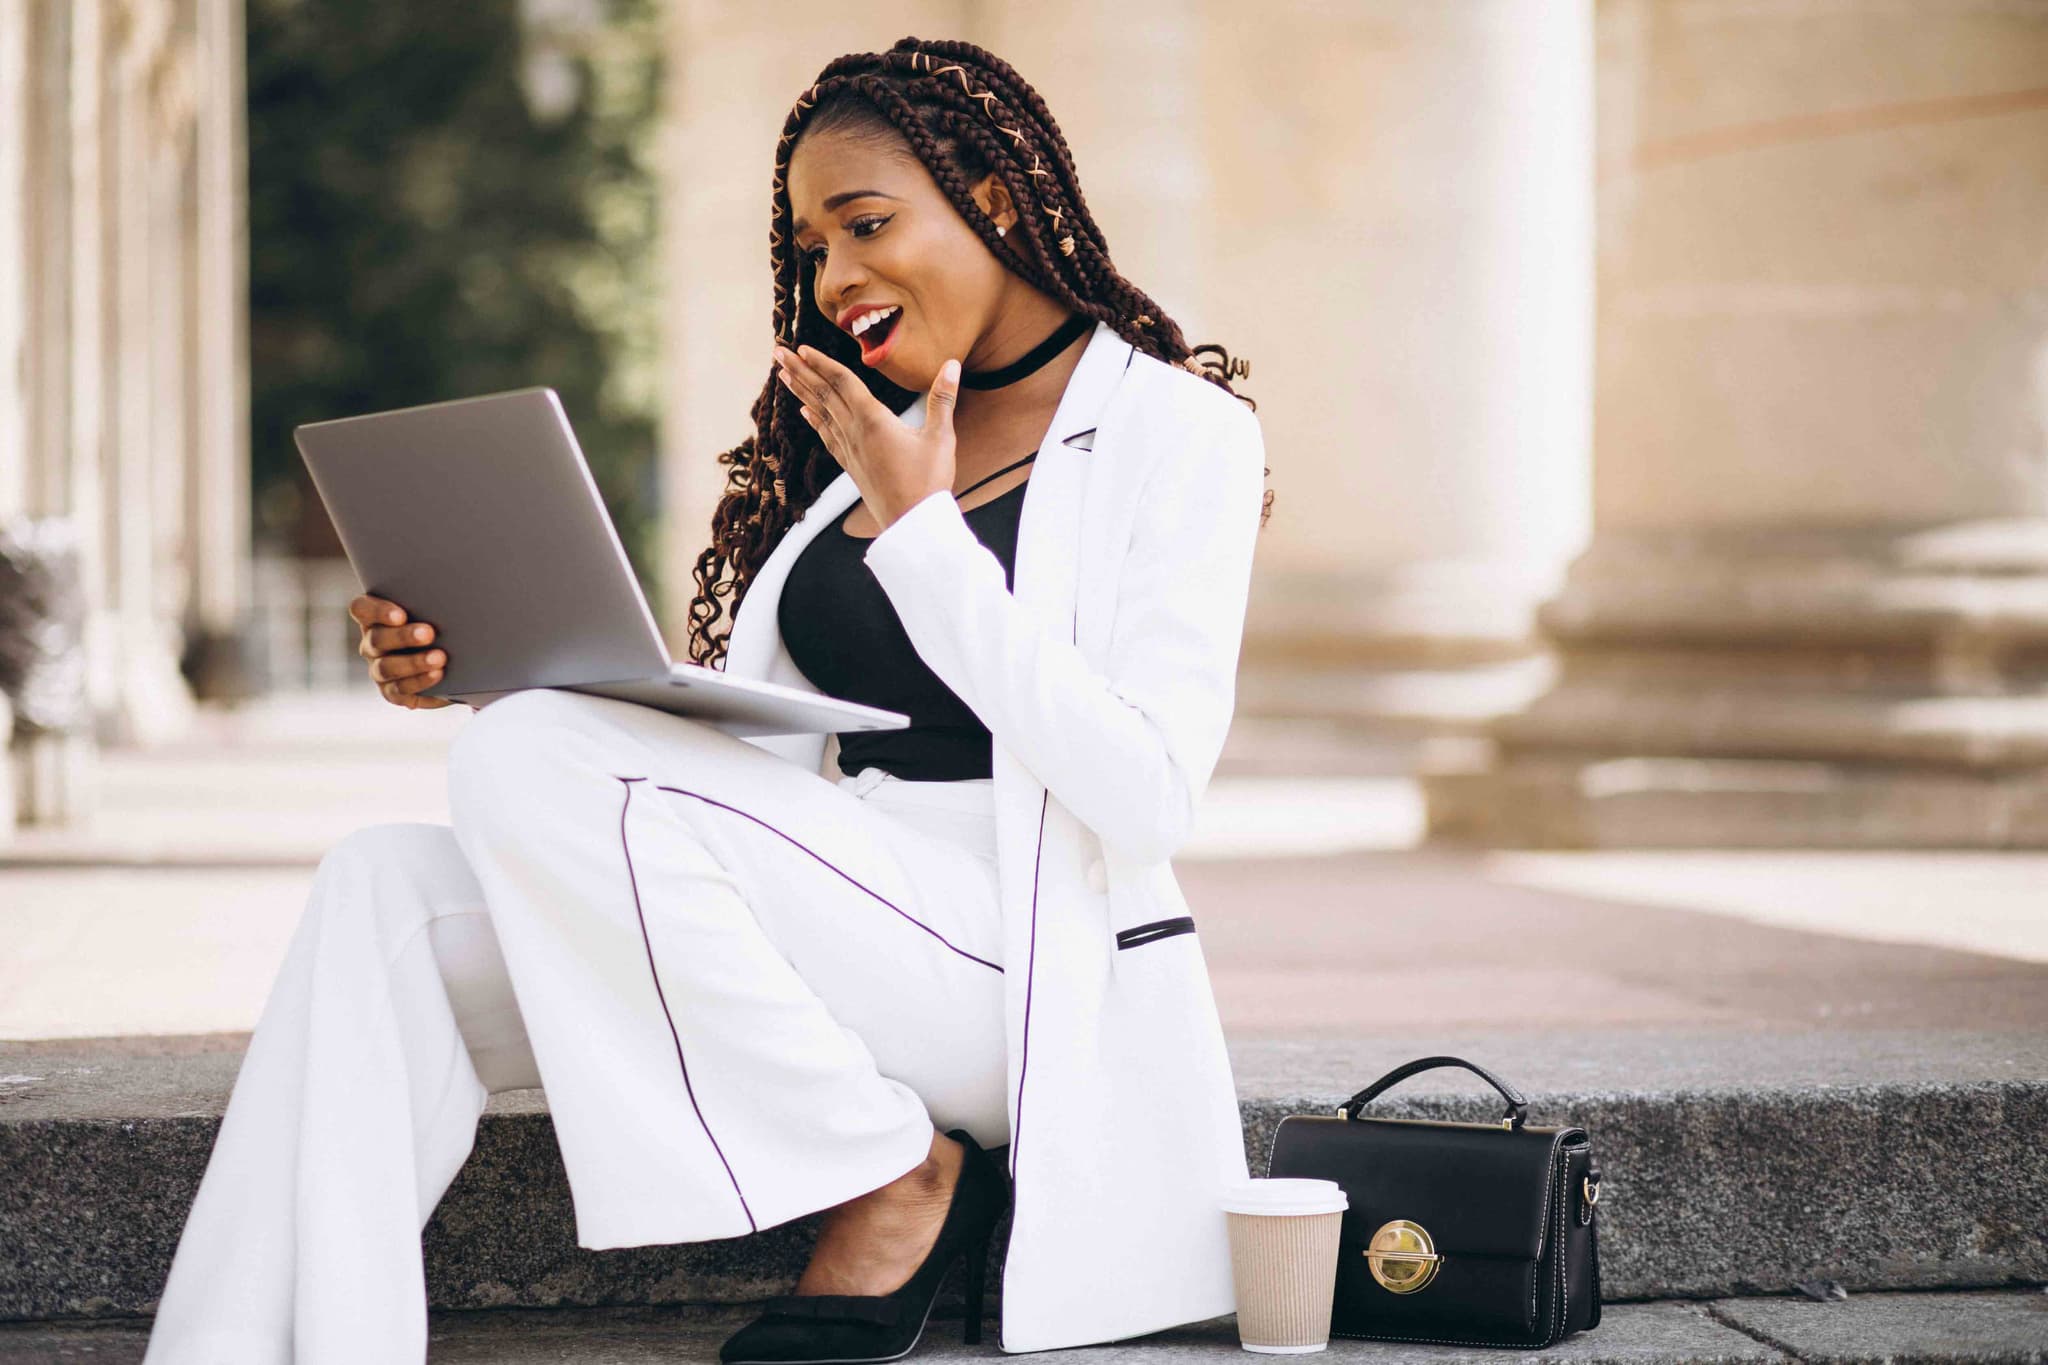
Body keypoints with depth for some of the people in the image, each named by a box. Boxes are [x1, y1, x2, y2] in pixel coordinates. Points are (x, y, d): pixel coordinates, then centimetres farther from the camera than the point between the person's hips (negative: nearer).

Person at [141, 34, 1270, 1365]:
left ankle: (898, 1181, -11)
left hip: (1027, 974, -7)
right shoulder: (874, 436, 20)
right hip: (837, 962, 7)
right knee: (389, 884, -11)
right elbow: (745, 744, 16)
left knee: (534, 762, -21)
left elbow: (1146, 795, -14)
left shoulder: (1176, 429, 0)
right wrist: (475, 670, 1)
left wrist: (917, 523, -11)